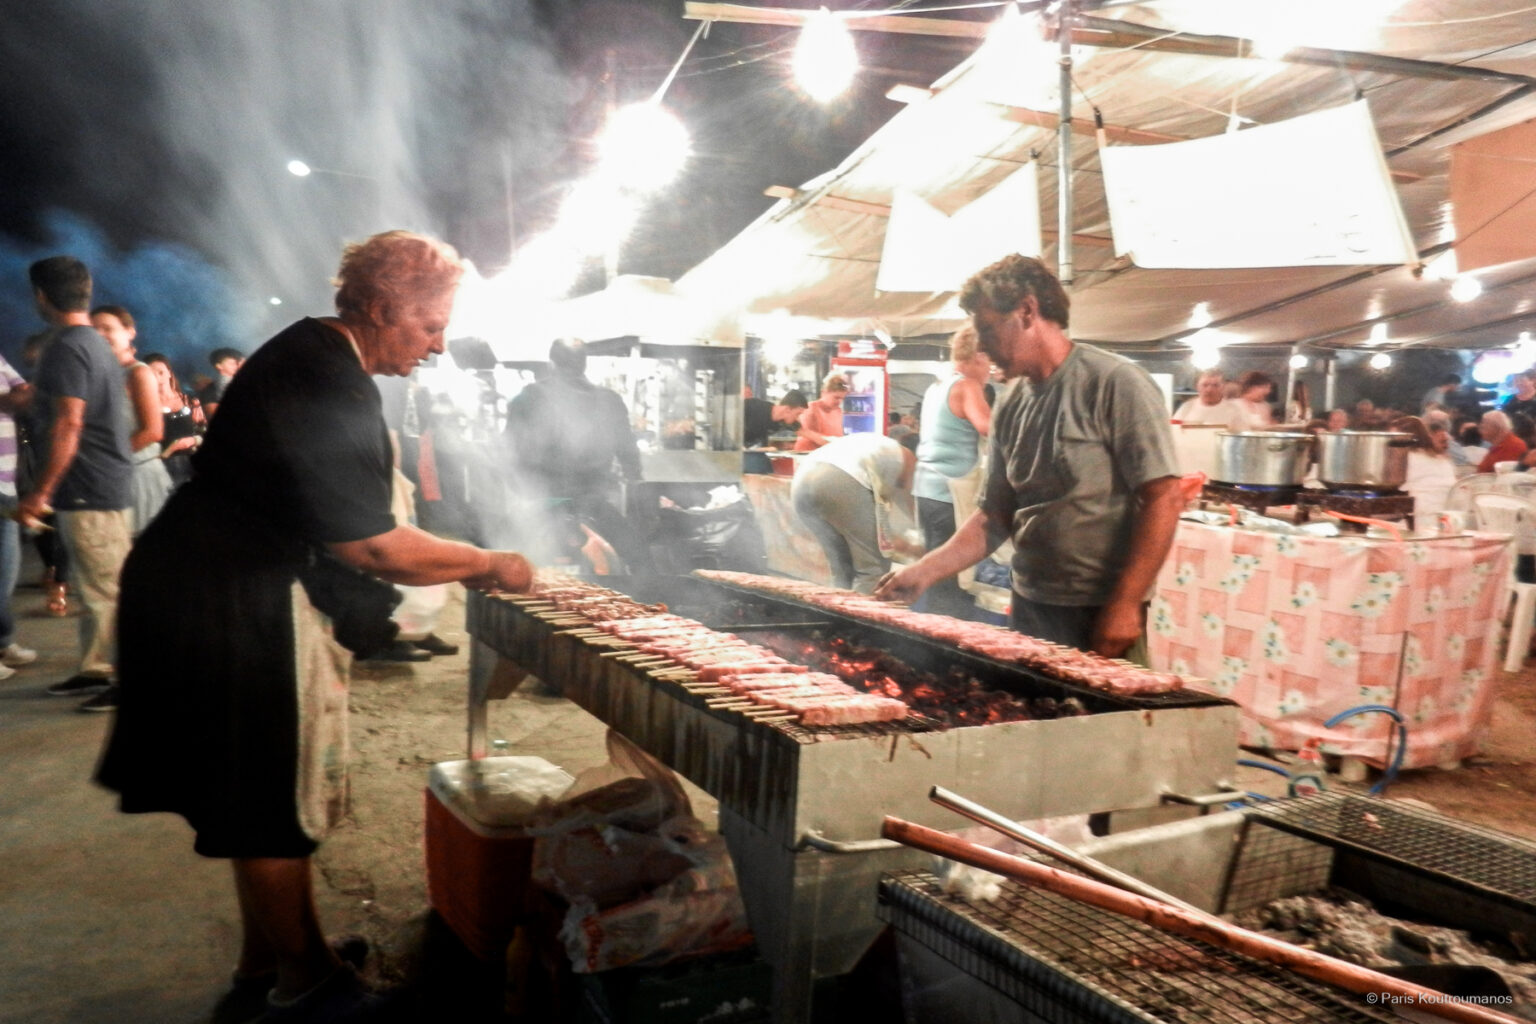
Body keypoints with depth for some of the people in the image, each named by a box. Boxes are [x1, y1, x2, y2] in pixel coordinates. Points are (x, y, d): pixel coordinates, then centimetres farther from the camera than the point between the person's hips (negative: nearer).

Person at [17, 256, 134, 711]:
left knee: (111, 589, -6)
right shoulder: (95, 343, 16)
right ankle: (94, 669, 26)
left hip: (90, 491, -10)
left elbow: (68, 424, -22)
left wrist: (40, 492, -20)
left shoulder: (66, 348, -15)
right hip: (102, 486, 10)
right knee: (93, 587, 17)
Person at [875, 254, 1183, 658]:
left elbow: (1164, 499, -16)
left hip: (1099, 615, -6)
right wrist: (925, 571, 1)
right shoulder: (1011, 405, 7)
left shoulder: (1115, 383, -12)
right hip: (1030, 607, 6)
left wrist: (1125, 605, -20)